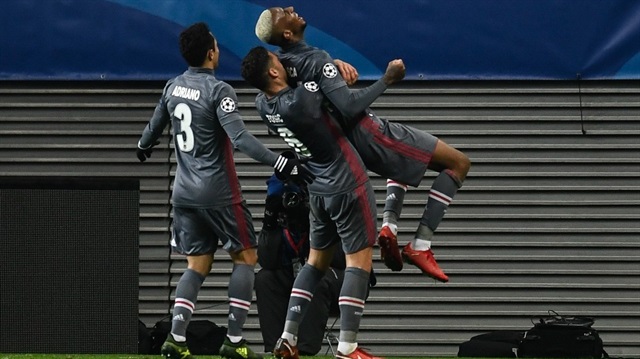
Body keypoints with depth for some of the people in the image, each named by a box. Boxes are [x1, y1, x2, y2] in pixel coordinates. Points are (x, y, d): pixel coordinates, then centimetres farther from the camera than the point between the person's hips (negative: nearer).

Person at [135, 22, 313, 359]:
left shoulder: (173, 87, 5)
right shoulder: (218, 91, -16)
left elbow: (155, 125, 22)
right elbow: (240, 138, -26)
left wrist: (144, 147, 44)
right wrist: (280, 164, -27)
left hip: (184, 192, 6)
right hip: (218, 192, -6)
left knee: (197, 266, 11)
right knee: (245, 258, 7)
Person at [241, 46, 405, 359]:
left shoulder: (263, 105, -3)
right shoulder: (301, 100, -25)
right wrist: (389, 77, 3)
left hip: (318, 190, 7)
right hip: (348, 187, -7)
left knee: (316, 261, 17)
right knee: (359, 262, -2)